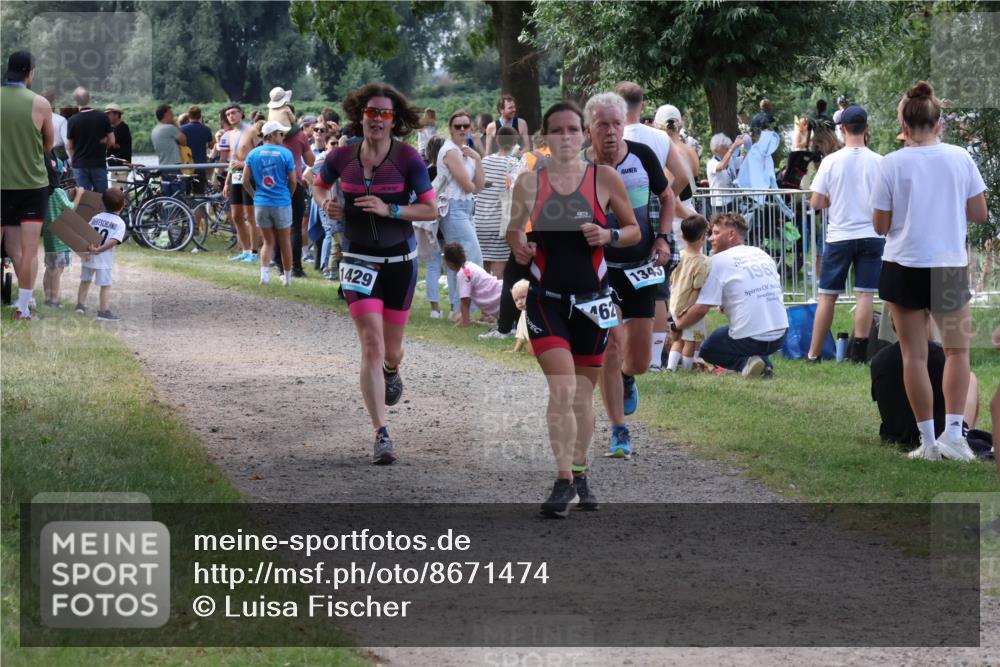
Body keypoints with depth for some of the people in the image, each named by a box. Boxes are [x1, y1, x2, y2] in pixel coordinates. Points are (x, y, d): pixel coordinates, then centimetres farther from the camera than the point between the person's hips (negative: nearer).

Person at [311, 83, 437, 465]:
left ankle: (392, 371, 54)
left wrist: (389, 209, -22)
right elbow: (318, 185, 18)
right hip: (359, 261, 0)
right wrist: (325, 204, -4)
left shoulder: (408, 159, -9)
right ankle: (382, 436, -14)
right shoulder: (342, 157, -3)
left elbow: (431, 210, -8)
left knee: (391, 350, 13)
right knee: (372, 345, -14)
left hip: (400, 261, 0)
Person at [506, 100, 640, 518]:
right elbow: (514, 229, 13)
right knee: (562, 390, -15)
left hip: (591, 299, 1)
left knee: (583, 394, 10)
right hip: (546, 299, -1)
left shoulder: (605, 178, -1)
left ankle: (580, 474, 27)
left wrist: (608, 236, -13)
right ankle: (564, 481, -13)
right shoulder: (529, 182, 0)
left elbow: (634, 231, 7)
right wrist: (519, 245, -9)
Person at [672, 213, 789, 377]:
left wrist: (676, 326, 9)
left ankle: (745, 362, -6)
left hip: (749, 340, -6)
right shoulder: (762, 254, 14)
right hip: (779, 337, 6)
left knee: (707, 350, 23)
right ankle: (763, 362, 7)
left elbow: (701, 309, -8)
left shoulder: (719, 260, -5)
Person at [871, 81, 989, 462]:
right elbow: (979, 214, 1)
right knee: (957, 349, 15)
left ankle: (928, 440, 6)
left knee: (914, 354, 7)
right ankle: (953, 433, 3)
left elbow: (881, 226, -4)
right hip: (950, 266, 1)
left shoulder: (892, 164, -8)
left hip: (904, 268, -1)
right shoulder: (960, 158, -4)